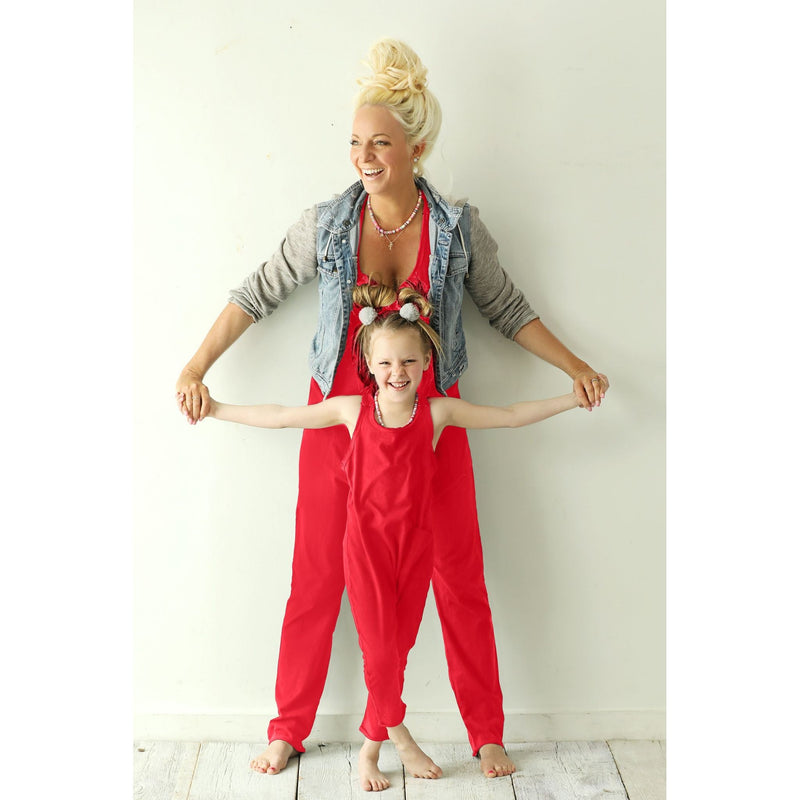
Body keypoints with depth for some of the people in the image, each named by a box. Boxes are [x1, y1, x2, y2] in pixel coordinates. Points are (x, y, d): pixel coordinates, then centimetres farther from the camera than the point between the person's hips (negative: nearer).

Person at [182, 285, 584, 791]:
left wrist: (575, 397, 0)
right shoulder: (351, 410, -5)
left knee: (399, 647, 10)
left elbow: (511, 416, 1)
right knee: (380, 650, 0)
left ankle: (372, 743, 30)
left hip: (415, 548, 1)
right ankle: (399, 734, 26)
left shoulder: (438, 412, -5)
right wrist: (215, 408, 8)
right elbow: (278, 417, 4)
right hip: (366, 546, -1)